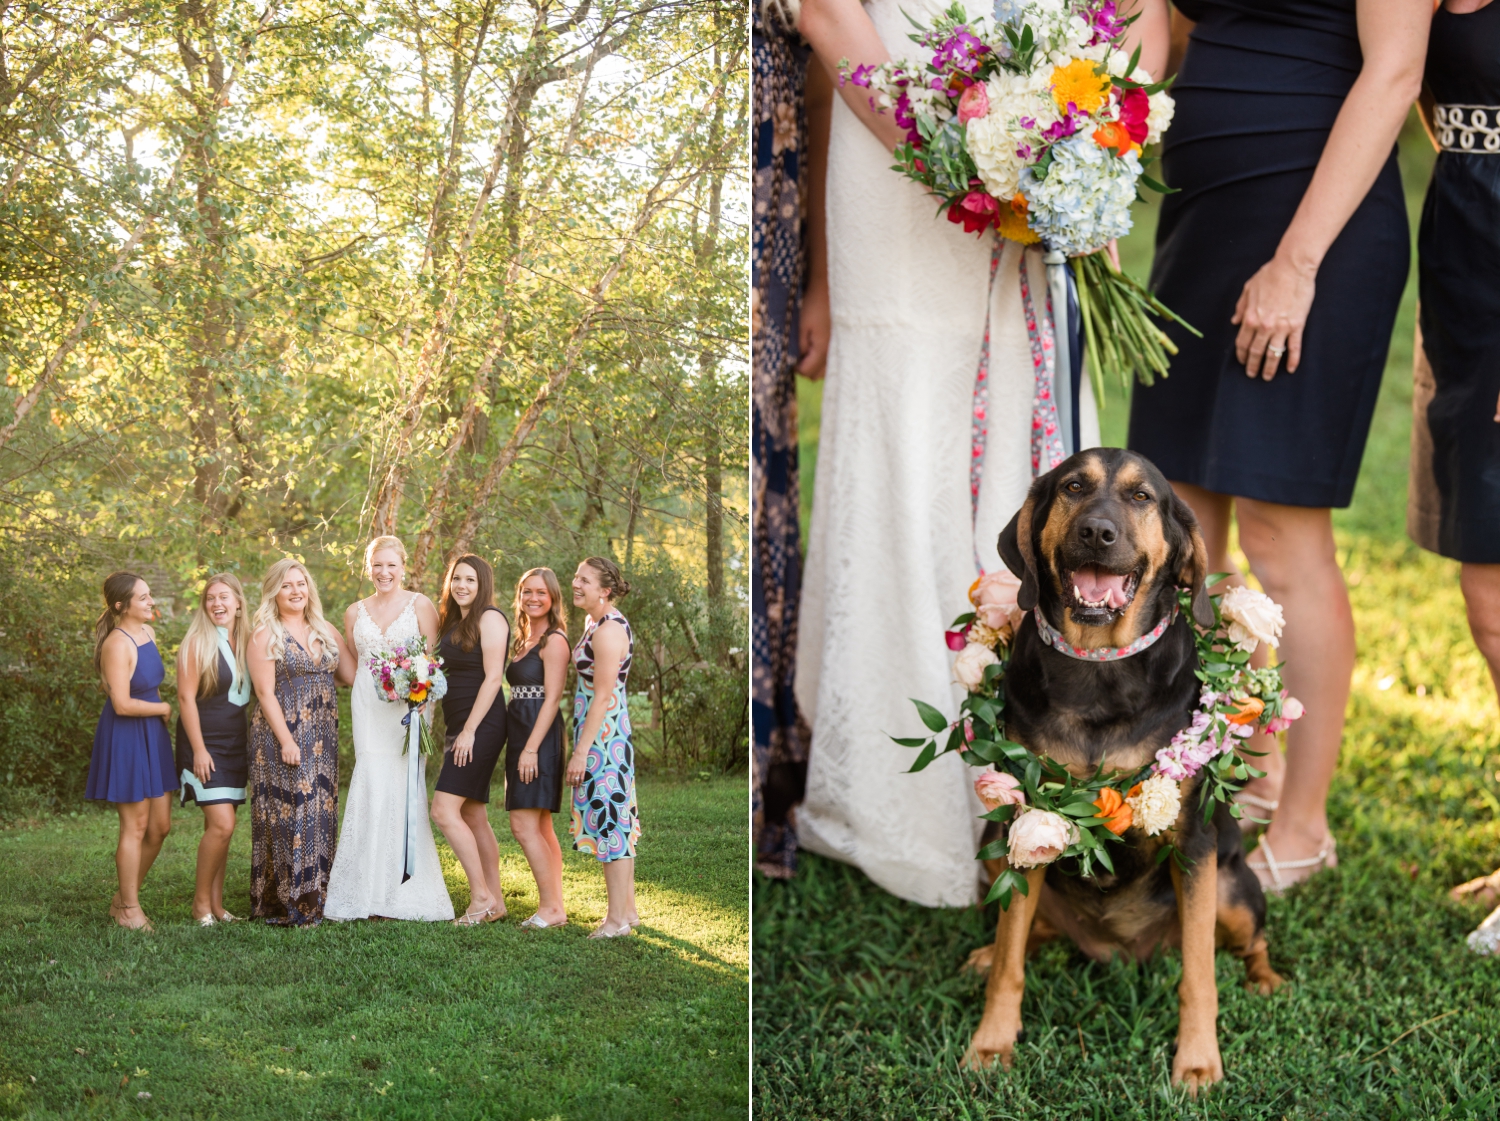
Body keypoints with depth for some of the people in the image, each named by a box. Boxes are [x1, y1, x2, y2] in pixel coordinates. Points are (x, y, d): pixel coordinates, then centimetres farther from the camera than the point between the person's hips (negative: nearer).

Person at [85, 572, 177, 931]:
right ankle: (129, 910, 14)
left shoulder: (147, 632, 6)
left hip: (152, 736, 8)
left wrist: (161, 710, 10)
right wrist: (163, 708, -10)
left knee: (160, 825, 10)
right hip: (124, 737, -8)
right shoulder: (117, 644, -20)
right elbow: (122, 704, -24)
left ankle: (123, 898, 26)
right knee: (135, 827, 0)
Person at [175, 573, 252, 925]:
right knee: (222, 825, -13)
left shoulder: (246, 642, 9)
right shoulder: (198, 642, -9)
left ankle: (216, 905, 12)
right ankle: (201, 903, 0)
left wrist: (253, 741, 10)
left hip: (237, 744, 6)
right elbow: (186, 697, -12)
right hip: (205, 743, -6)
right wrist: (199, 750, -15)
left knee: (218, 827, 8)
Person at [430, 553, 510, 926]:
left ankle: (482, 897, -10)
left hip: (481, 726, -9)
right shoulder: (453, 623, 18)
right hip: (460, 727, 9)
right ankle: (495, 902, 13)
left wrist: (469, 731, -18)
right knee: (473, 817, 8)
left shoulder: (490, 618, -8)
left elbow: (492, 677, -15)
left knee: (444, 809, -14)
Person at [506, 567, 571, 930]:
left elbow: (552, 699, -15)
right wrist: (522, 747, 11)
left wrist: (531, 749, -20)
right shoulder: (523, 641, 18)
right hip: (521, 735, 9)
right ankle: (556, 906, 12)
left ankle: (551, 907, -7)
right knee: (541, 828, 9)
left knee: (524, 826, -12)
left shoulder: (554, 641, -10)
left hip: (540, 736, -9)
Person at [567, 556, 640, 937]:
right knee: (617, 821, 13)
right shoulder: (597, 624, 14)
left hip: (603, 736, -10)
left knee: (610, 820, -6)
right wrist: (583, 745, 21)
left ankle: (617, 918, -1)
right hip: (604, 736, 10)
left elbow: (603, 695, -21)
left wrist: (581, 751, -21)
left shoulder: (609, 630, -17)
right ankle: (628, 910, 20)